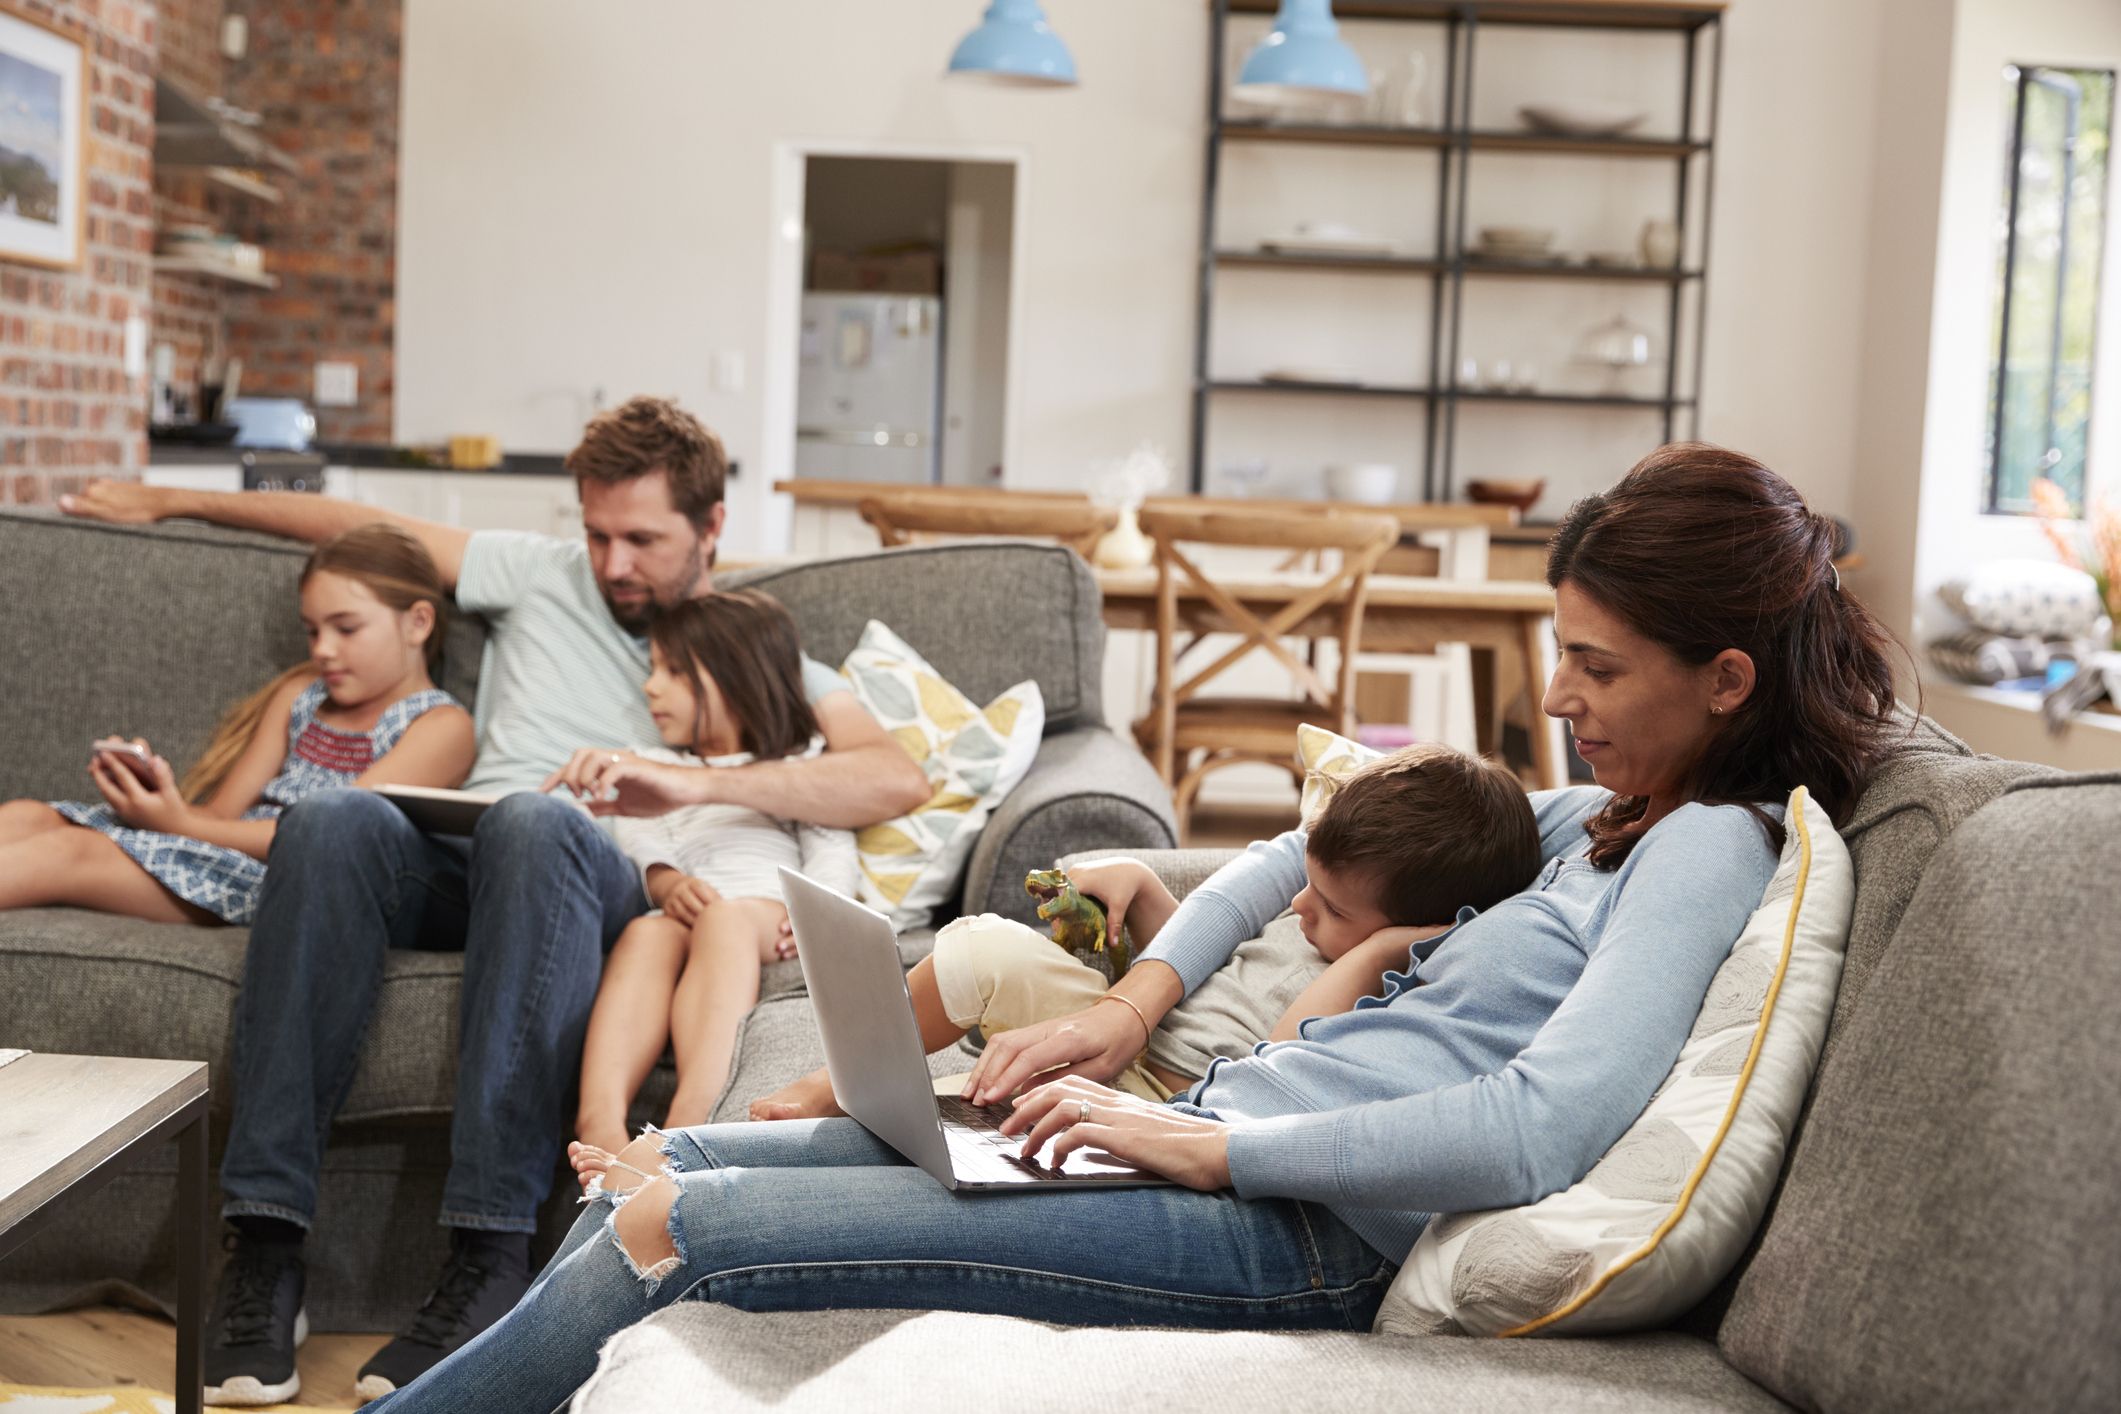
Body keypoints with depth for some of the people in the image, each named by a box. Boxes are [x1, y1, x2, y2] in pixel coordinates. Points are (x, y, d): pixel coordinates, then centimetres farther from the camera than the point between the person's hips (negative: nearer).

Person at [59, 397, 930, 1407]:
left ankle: (490, 1253, -41)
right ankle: (265, 1239, -34)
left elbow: (898, 779, -2)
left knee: (533, 822, -39)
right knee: (335, 815, -32)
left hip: (601, 890, -3)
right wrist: (173, 501, 35)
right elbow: (365, 528, 31)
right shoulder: (544, 576, 25)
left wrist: (694, 783, -14)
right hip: (458, 867, 3)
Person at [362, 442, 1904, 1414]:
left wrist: (1212, 1144, -20)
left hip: (1295, 1230, -9)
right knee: (663, 1158, 9)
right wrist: (1138, 1000, 9)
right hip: (1219, 1137, 9)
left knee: (666, 1230, -11)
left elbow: (1534, 1133, -27)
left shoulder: (1710, 843, -12)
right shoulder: (1613, 816, 16)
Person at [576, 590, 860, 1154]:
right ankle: (599, 1117, -59)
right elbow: (636, 844, 17)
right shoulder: (647, 769, 39)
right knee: (645, 934, -36)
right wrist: (667, 884, -9)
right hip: (671, 910, 2)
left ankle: (693, 1114, -61)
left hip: (764, 907, -1)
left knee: (725, 922, -39)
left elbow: (834, 852, 14)